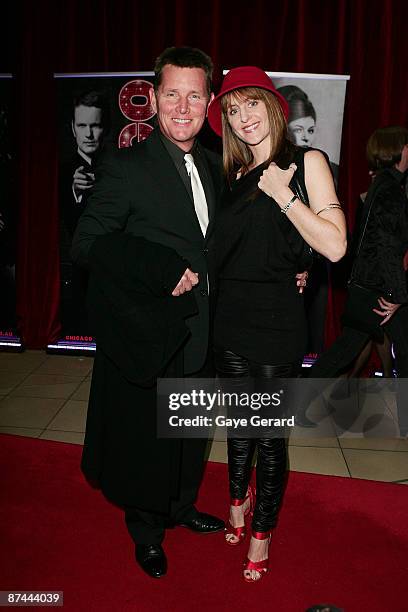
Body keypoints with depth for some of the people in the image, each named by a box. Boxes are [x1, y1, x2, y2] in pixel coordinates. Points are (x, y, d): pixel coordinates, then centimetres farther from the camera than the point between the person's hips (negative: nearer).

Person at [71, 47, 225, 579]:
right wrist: (167, 271, -25)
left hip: (201, 334, 6)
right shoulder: (125, 167, -16)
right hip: (150, 337, -6)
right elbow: (87, 244, -19)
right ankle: (147, 531, 37)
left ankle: (182, 506, 48)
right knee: (146, 437, 12)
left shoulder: (213, 165, 5)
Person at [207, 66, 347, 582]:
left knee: (269, 433, 6)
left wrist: (283, 194, -15)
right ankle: (238, 496, 43)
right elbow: (220, 244, 12)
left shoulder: (306, 163, -3)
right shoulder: (234, 175, 10)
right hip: (230, 317, 4)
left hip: (276, 320, -4)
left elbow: (334, 245, -13)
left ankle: (262, 532, 27)